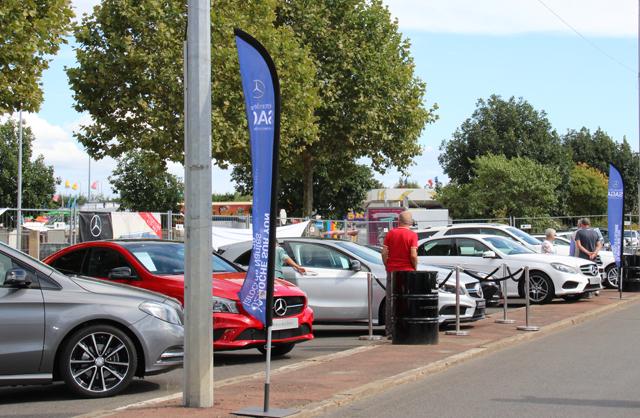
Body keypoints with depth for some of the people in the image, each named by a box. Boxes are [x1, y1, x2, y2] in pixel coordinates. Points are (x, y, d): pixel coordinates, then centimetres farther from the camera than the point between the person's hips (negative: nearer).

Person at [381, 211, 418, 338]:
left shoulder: (390, 233, 2)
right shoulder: (412, 235, -7)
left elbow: (384, 253, -1)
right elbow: (413, 255, -15)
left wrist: (387, 266, 12)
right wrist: (415, 268, 1)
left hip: (392, 271, 2)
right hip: (407, 271, -2)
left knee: (390, 301, 7)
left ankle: (390, 331, 7)